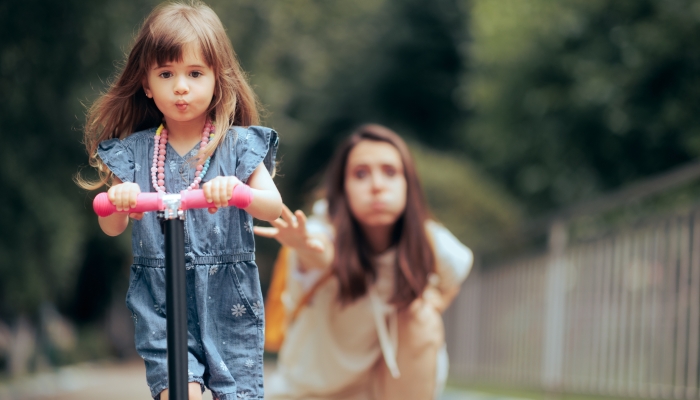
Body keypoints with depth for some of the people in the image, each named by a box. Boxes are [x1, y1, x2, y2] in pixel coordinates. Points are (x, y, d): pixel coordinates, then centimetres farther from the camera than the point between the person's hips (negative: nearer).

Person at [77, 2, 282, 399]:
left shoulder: (238, 145, -1)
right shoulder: (133, 151, 4)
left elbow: (274, 208, -12)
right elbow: (112, 228, 1)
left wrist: (237, 191, -32)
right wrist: (118, 201, -22)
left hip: (228, 301, 0)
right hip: (161, 302, 0)